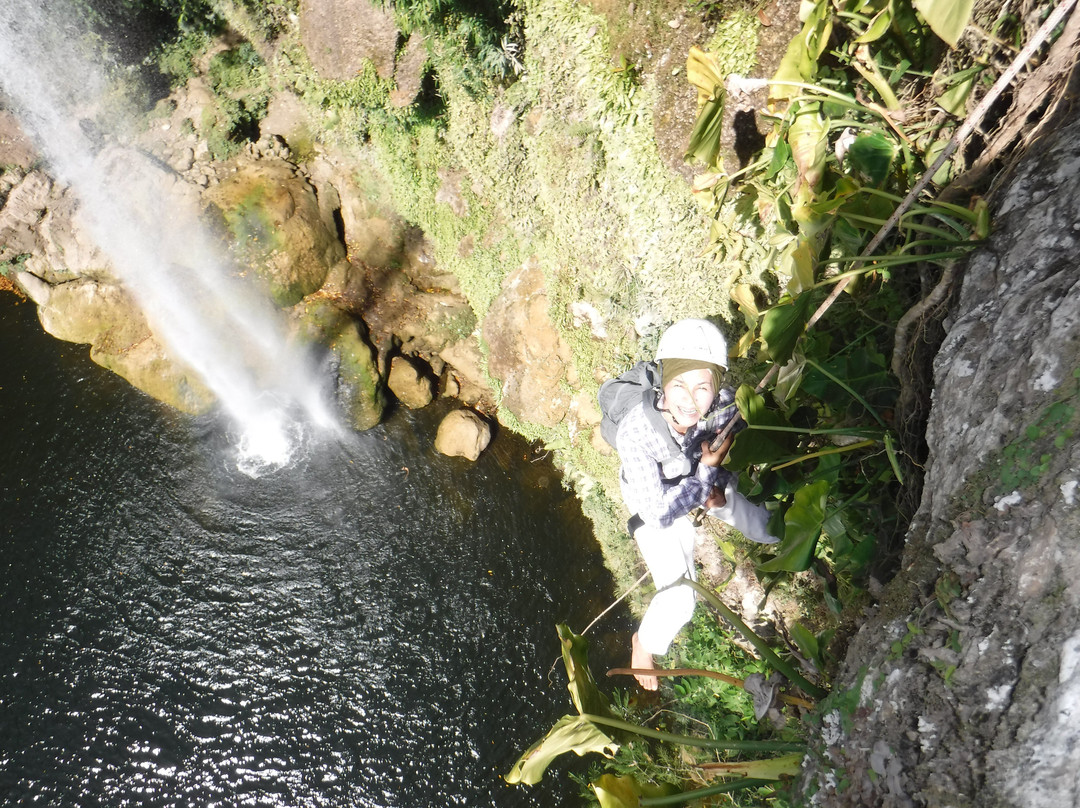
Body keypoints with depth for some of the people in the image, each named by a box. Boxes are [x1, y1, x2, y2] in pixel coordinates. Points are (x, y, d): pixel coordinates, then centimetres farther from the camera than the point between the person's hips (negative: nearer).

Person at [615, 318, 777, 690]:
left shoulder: (725, 404, -31)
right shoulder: (635, 432, -42)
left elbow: (730, 447, -6)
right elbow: (658, 512, -36)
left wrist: (718, 488, -18)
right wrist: (708, 468, -34)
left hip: (706, 480, 4)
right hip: (657, 498, -4)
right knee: (680, 602, -8)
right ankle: (644, 643, 23)